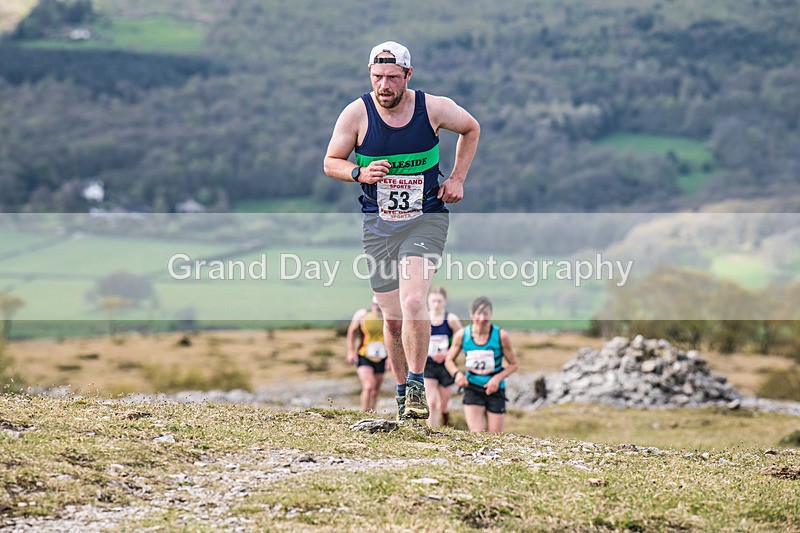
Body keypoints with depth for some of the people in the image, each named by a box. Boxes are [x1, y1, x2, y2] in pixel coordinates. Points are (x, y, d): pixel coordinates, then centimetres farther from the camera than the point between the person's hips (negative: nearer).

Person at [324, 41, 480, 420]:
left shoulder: (434, 108, -8)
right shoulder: (357, 113, -8)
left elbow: (471, 129, 12)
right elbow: (331, 162, 2)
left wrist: (457, 178, 3)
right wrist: (360, 173, -19)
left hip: (425, 220, -2)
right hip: (378, 224, 2)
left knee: (413, 302, -22)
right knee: (393, 318, 6)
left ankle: (416, 385, -8)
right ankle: (402, 390, 26)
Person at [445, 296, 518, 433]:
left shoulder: (501, 336, -12)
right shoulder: (462, 335, -7)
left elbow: (513, 364, -1)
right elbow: (449, 360, 8)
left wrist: (498, 378, -18)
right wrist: (457, 373, -13)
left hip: (495, 390, 0)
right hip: (472, 388, 0)